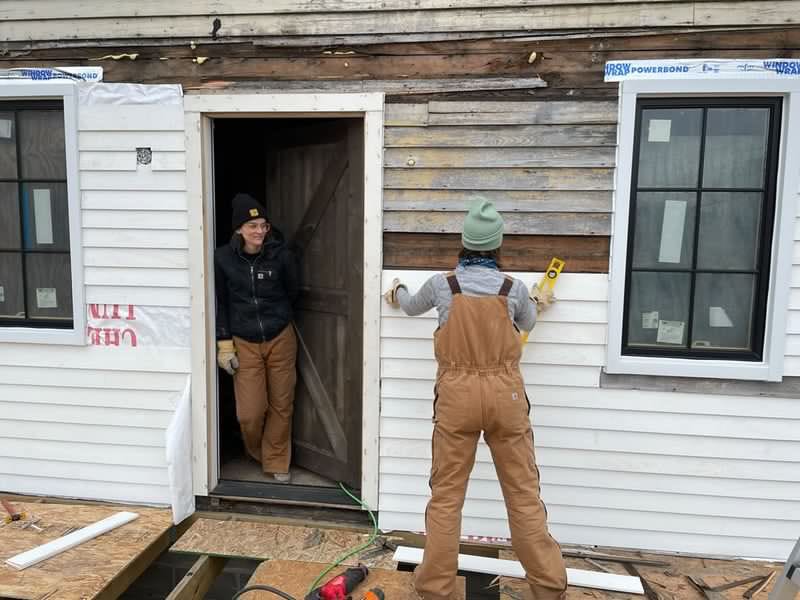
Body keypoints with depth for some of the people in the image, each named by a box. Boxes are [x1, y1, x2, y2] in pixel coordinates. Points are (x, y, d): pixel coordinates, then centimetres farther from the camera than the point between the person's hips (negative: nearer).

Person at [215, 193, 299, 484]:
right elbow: (220, 302, -1)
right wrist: (224, 343, -3)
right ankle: (256, 453, 34)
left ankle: (276, 463, 29)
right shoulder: (223, 258, -9)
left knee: (281, 406, 8)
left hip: (281, 340, 0)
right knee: (250, 412, 1)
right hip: (244, 344, 0)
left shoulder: (281, 255, -11)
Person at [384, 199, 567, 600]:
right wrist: (537, 303, 46)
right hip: (505, 394, 1)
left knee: (446, 495, 9)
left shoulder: (442, 285, -2)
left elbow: (411, 307, 20)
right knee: (523, 493, 12)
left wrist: (397, 293, 44)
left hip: (457, 395, -1)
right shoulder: (514, 289, -1)